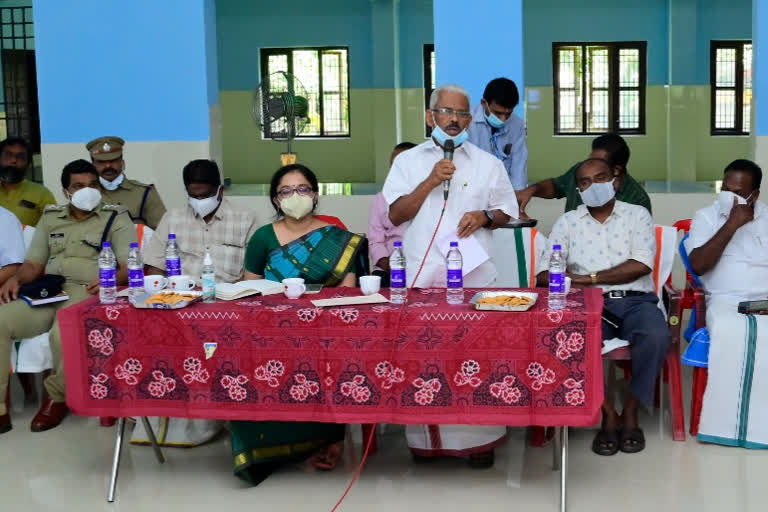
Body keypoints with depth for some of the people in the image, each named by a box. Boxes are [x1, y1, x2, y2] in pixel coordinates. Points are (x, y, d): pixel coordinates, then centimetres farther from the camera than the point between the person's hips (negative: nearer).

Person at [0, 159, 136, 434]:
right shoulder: (50, 218, 21)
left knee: (63, 333, -38)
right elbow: (33, 264, 19)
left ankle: (57, 397, -9)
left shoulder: (116, 218, 8)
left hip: (87, 293, -5)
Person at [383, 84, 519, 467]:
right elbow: (396, 215, 1)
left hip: (474, 277, 0)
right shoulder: (408, 161, 10)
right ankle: (425, 438, 9)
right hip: (421, 276, 0)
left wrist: (485, 216, -7)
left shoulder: (488, 163, 11)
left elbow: (506, 212, 14)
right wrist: (430, 182, -9)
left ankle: (478, 437, 4)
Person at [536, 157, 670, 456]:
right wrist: (568, 280, -15)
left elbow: (641, 265, -4)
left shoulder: (637, 215, 11)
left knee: (657, 337, -34)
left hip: (635, 300, 0)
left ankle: (630, 413, -12)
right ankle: (608, 414, -15)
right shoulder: (567, 222, 14)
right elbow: (543, 275, 8)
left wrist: (591, 278, -7)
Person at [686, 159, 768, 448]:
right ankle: (731, 423, -29)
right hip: (726, 301, -1)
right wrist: (732, 224, -10)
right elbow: (698, 266, -7)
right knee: (730, 330, -38)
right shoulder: (707, 217, 10)